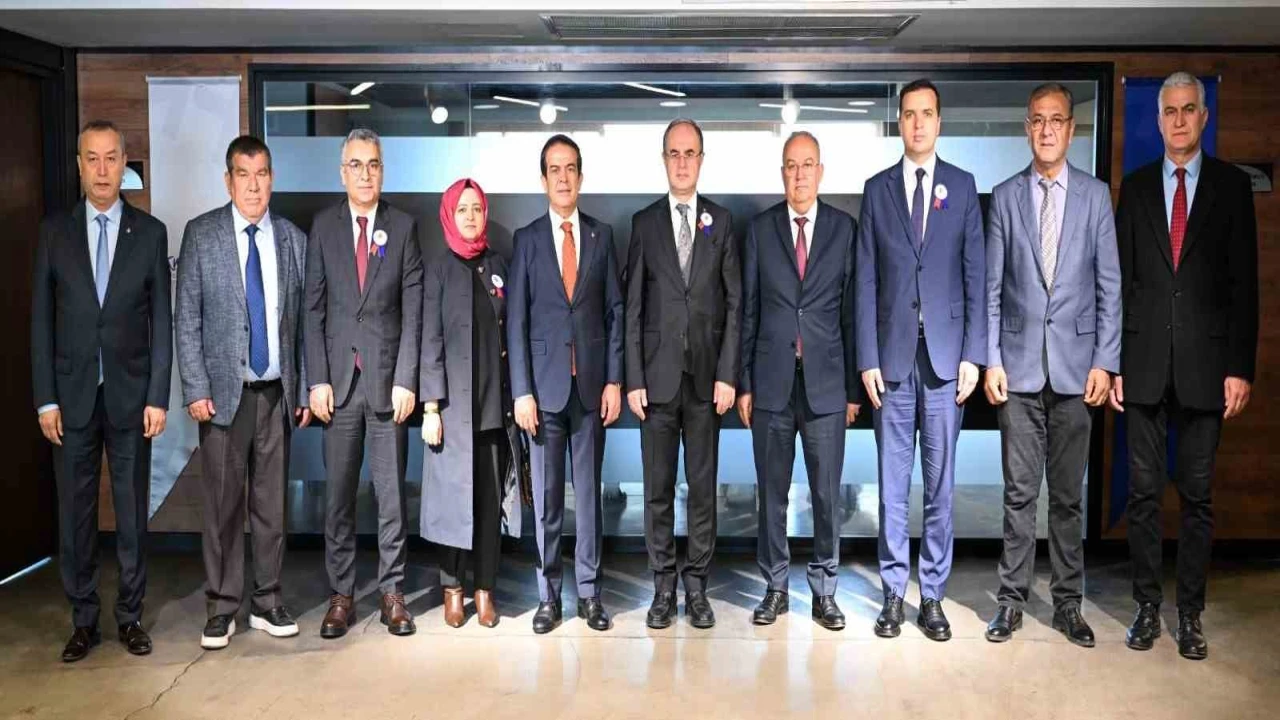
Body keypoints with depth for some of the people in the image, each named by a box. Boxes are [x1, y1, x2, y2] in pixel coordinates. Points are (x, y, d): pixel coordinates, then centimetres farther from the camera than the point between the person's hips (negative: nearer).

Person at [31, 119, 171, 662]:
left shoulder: (150, 232, 1)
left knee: (132, 512, 7)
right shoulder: (54, 231, 3)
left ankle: (130, 617, 20)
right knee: (75, 513, 7)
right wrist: (45, 399, -2)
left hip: (130, 394, -1)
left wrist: (158, 396, -5)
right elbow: (41, 320, 3)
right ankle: (83, 622, 20)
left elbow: (161, 320, 1)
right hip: (72, 394, 1)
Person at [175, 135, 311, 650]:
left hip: (277, 393, 2)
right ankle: (221, 607, 15)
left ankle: (267, 602, 20)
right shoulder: (201, 235, 1)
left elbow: (302, 322, 7)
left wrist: (304, 390, 5)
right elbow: (186, 319, -1)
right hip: (223, 392, -2)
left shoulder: (293, 240, 6)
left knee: (272, 503, 8)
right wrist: (196, 390, -7)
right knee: (223, 505, 3)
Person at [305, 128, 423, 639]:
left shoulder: (403, 227, 3)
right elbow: (313, 309, 4)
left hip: (387, 377, -1)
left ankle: (392, 592, 16)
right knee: (338, 493, 5)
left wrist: (406, 380, -7)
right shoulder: (323, 226, 6)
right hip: (339, 378, 1)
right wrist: (317, 380, -3)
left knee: (391, 491, 5)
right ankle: (341, 595, 15)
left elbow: (413, 310, 0)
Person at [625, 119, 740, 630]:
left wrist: (727, 374, -5)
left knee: (703, 486, 6)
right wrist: (634, 379, -3)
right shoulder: (644, 223, 6)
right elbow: (633, 307, 3)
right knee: (658, 487, 5)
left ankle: (697, 586, 16)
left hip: (706, 376, 0)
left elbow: (734, 304, 3)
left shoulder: (722, 221, 6)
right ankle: (663, 587, 16)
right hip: (658, 374, 0)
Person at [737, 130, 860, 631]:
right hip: (772, 380, 1)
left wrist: (854, 388, 1)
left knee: (826, 494, 4)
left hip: (826, 381, -1)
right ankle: (775, 588, 22)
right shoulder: (760, 229, 6)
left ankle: (824, 590, 19)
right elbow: (748, 310, 6)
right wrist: (744, 383, 2)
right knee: (772, 492, 8)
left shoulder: (844, 228, 3)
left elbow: (852, 310, 3)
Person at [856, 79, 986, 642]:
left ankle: (933, 595, 16)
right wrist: (868, 359, -3)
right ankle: (894, 591, 16)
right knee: (892, 483, 5)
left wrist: (973, 355, -3)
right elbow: (866, 281, 4)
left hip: (945, 353, 0)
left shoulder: (963, 187, 7)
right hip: (892, 355, 0)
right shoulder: (877, 189, 8)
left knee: (941, 483, 5)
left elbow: (975, 276, 4)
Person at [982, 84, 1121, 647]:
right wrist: (991, 360, -3)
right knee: (1019, 491, 4)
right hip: (1019, 366, 0)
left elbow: (1109, 285, 3)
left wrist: (1105, 362, -3)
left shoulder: (1096, 195, 5)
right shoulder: (1005, 197, 5)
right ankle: (1012, 599, 14)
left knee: (1069, 493, 7)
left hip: (1075, 363, 0)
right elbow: (992, 288, 4)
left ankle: (1068, 602, 19)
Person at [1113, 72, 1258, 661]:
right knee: (1144, 491, 5)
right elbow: (1121, 280, 7)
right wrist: (1113, 361, 1)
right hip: (1144, 362, 1)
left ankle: (1190, 613, 16)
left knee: (1197, 493, 5)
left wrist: (1241, 367, -5)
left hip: (1206, 362, -1)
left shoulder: (1231, 186, 5)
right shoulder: (1135, 187, 9)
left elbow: (1243, 282, 2)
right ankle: (1147, 606, 17)